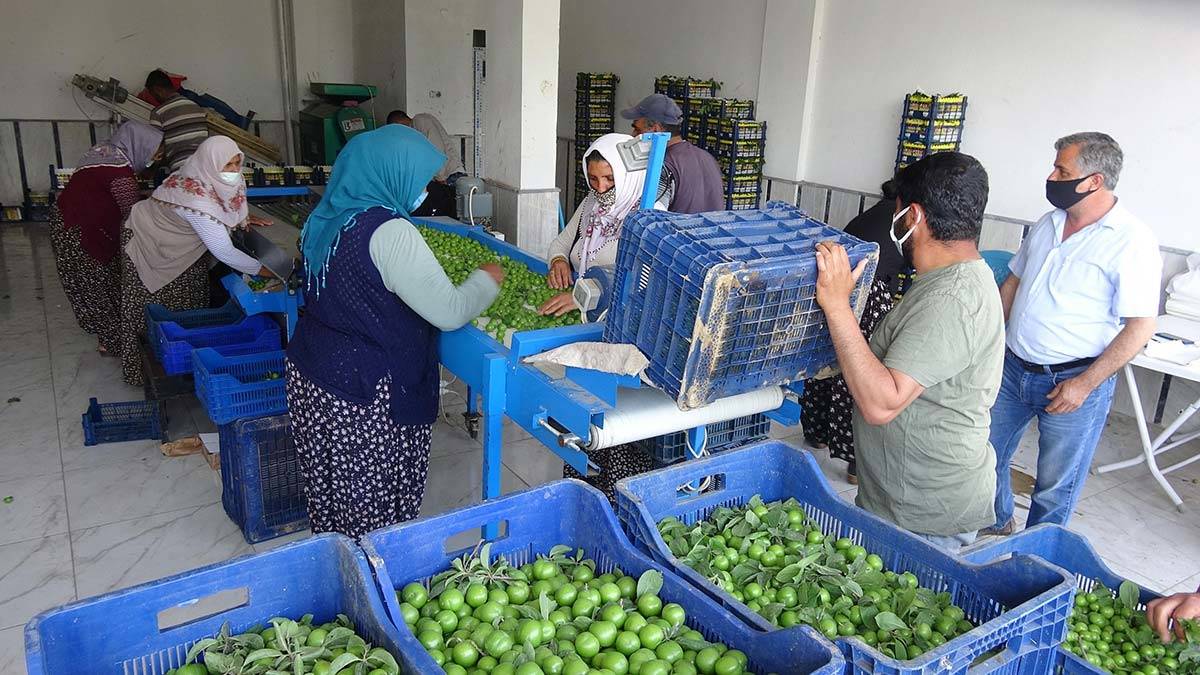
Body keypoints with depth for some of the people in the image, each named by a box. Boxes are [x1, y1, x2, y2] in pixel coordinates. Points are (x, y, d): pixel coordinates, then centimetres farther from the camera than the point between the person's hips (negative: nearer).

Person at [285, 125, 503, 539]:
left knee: (329, 491, 21)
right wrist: (486, 280, -3)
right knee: (376, 507, 6)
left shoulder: (327, 218, 5)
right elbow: (449, 313, -21)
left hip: (307, 376, 9)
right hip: (362, 396, -9)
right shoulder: (388, 232, -21)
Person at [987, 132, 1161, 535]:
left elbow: (1141, 326, -17)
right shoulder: (1049, 224, 6)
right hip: (1013, 367, 7)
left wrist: (1084, 384, -19)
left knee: (1056, 485, 8)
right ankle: (996, 525, 43)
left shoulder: (1131, 241, -16)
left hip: (1074, 381, -6)